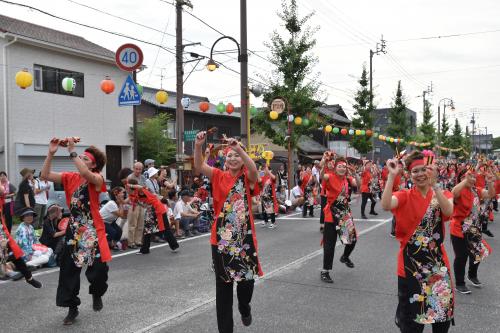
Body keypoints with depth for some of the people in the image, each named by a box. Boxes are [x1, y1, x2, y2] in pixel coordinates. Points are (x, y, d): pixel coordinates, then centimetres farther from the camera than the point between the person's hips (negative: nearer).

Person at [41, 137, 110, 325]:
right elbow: (45, 175, -1)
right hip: (74, 229, 4)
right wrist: (51, 153, -11)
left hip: (93, 230, -4)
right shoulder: (70, 178, 6)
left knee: (99, 268, -1)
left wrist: (72, 151, -26)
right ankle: (72, 308, 20)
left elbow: (85, 174, -31)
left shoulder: (97, 179, -8)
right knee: (69, 270, 5)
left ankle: (97, 294, 32)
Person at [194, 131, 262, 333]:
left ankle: (244, 307, 41)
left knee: (247, 278, 6)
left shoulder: (247, 178, 0)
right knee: (223, 284, 8)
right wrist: (198, 146, -28)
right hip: (221, 237, 1)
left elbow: (253, 169, -23)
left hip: (244, 236, -1)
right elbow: (199, 167, -11)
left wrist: (238, 148, -36)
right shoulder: (219, 176, 4)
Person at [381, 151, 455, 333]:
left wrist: (434, 184, -29)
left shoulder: (442, 195, 3)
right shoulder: (405, 196, -3)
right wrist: (392, 176, -29)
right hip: (411, 262, -2)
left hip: (437, 260, 2)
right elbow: (386, 205, -25)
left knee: (442, 308, 9)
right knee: (412, 310, 7)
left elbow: (448, 211, -21)